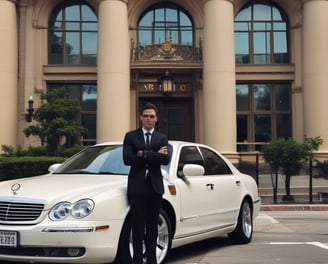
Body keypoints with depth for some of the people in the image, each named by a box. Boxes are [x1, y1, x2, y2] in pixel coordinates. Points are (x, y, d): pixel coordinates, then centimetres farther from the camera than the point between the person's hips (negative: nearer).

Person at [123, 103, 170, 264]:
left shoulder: (162, 138, 11)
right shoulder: (131, 136, 7)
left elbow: (166, 159, -6)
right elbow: (127, 159, -9)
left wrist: (144, 154, -11)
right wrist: (155, 156, -9)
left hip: (155, 187, 2)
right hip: (137, 187, -2)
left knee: (152, 227, 7)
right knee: (138, 227, 0)